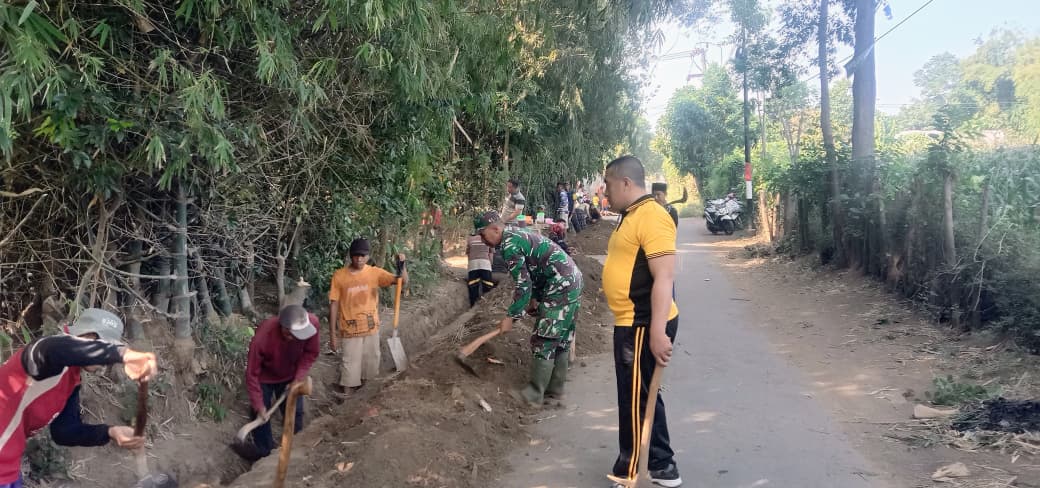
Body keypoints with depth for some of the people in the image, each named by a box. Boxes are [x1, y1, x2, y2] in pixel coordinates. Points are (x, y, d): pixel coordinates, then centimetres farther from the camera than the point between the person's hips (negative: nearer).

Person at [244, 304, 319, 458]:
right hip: (264, 378, -3)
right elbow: (252, 374, -27)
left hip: (290, 376, 3)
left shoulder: (311, 322, -35)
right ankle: (266, 457, 26)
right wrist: (259, 405, -23)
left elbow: (311, 353, -13)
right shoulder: (262, 338, -42)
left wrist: (298, 378, -19)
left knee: (295, 413, 12)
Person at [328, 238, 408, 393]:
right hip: (350, 330, -3)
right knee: (351, 367, 2)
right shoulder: (339, 276, -10)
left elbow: (403, 280, -5)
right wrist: (332, 334, -7)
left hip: (371, 328, 3)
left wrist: (401, 264, -25)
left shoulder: (375, 272, -4)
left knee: (370, 364, 16)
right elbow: (334, 305, -7)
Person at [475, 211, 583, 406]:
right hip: (572, 281, 10)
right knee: (561, 338, 15)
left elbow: (523, 284, -18)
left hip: (560, 286, -10)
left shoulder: (509, 244, -14)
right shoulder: (517, 235, 17)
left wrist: (511, 317, -13)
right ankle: (555, 388, 23)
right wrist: (534, 298, 23)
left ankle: (534, 395, 2)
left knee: (543, 341, -5)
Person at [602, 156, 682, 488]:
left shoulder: (651, 216, -18)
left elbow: (664, 278, -25)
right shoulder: (632, 216, 13)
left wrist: (657, 331, -29)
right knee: (642, 397, 19)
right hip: (630, 323, 10)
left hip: (644, 326, -10)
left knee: (635, 401, 1)